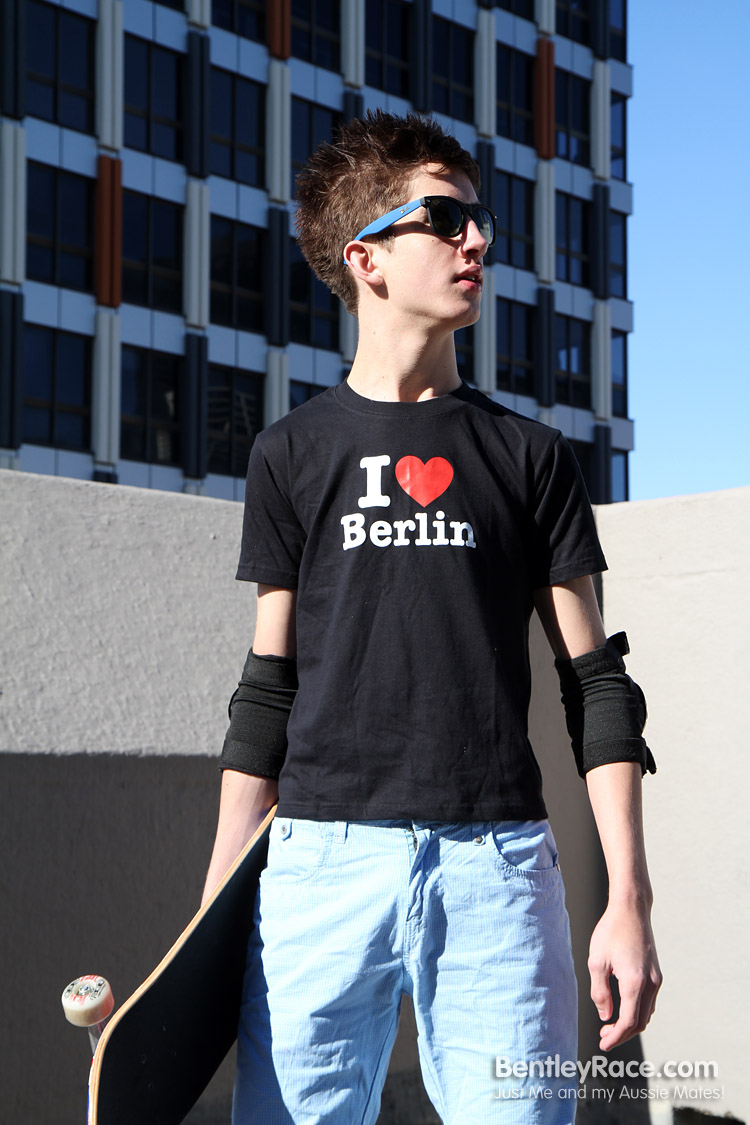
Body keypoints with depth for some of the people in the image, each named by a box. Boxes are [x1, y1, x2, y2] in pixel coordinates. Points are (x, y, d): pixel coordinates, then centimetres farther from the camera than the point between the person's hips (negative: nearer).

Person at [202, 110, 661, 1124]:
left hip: (498, 858, 0)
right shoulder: (293, 452, 10)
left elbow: (594, 683, 8)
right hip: (321, 856, 0)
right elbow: (269, 687, 11)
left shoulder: (530, 454, 11)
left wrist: (630, 899, 0)